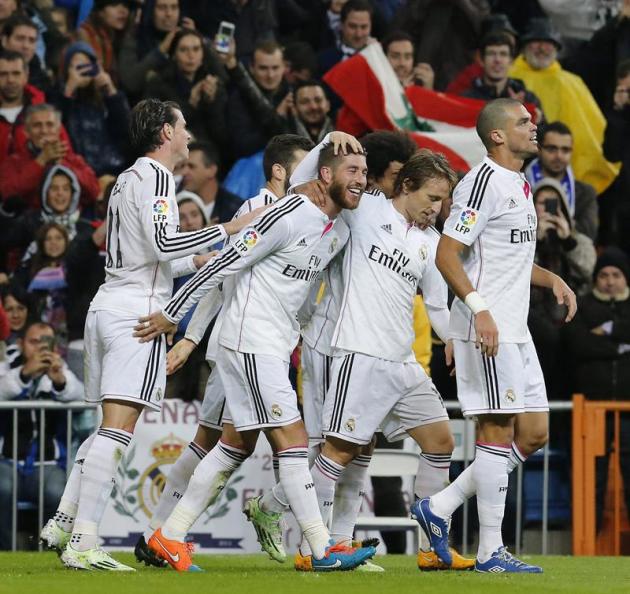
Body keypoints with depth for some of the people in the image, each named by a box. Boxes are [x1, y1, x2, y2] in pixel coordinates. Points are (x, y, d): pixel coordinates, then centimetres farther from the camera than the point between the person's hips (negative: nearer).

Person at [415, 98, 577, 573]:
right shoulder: (484, 182, -12)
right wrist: (479, 308, -26)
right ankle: (490, 551, -2)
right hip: (487, 328, -10)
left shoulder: (519, 185, 18)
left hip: (515, 329, 10)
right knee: (498, 431, -7)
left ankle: (440, 507, 14)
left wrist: (552, 279, 14)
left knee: (534, 434, 9)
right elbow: (447, 253, -17)